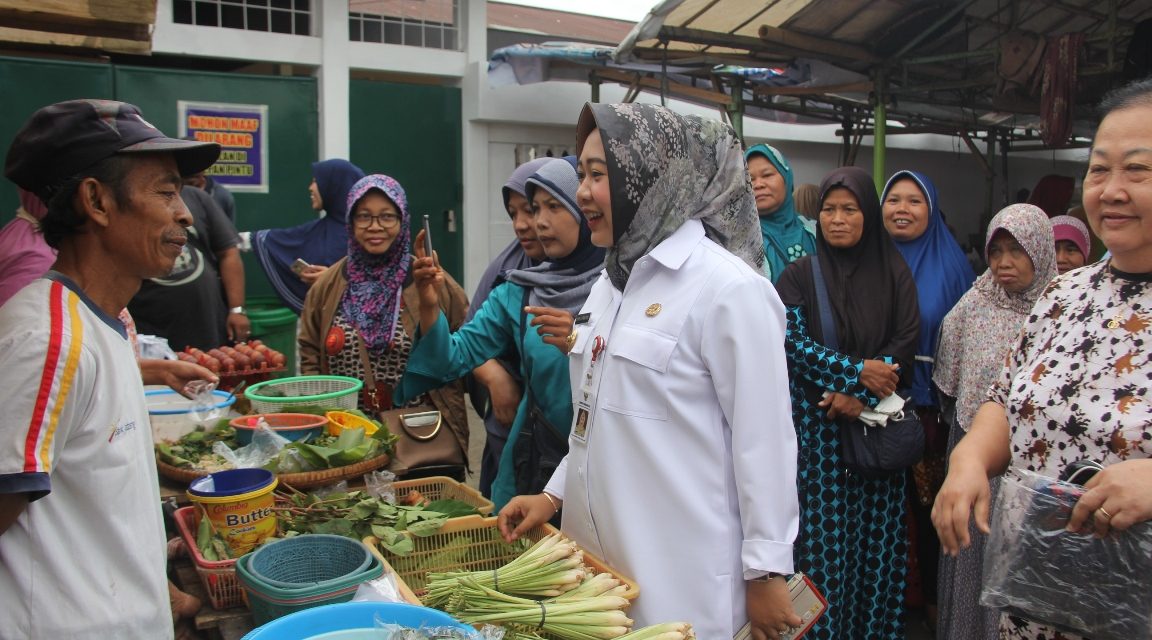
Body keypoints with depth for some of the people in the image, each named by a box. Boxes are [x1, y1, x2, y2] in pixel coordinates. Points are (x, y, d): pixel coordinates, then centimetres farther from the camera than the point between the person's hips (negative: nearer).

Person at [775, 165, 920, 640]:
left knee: (877, 530, 5)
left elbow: (907, 341, -1)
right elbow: (792, 340, -7)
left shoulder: (894, 271, 5)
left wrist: (861, 394, -13)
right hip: (818, 423, -1)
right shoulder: (800, 274, 2)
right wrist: (856, 370, -15)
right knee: (824, 530, -1)